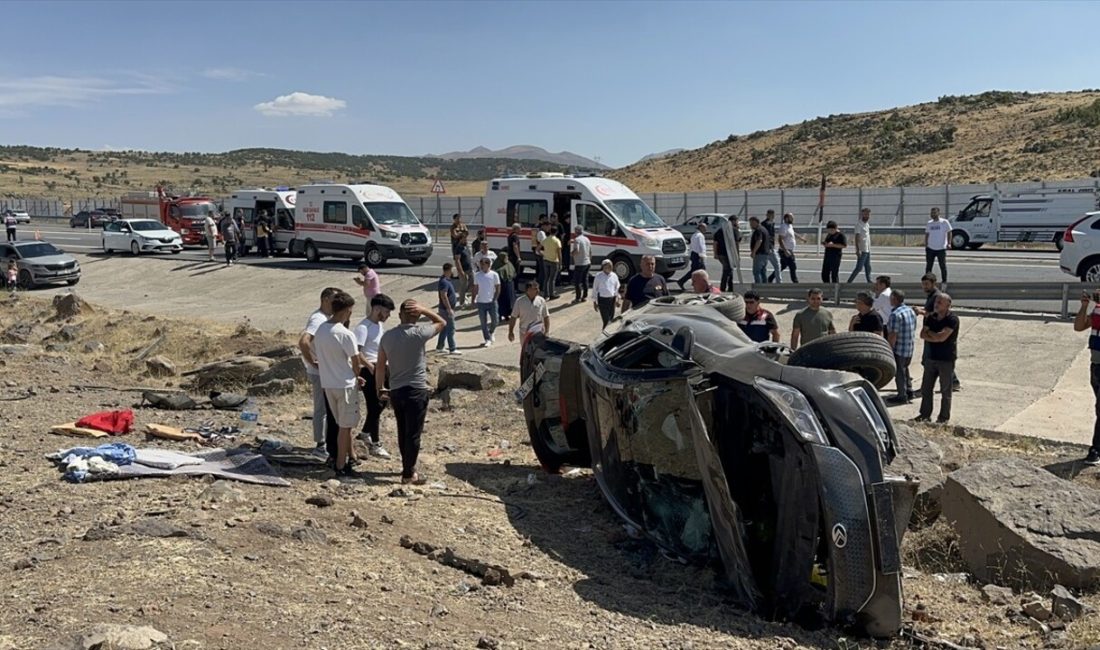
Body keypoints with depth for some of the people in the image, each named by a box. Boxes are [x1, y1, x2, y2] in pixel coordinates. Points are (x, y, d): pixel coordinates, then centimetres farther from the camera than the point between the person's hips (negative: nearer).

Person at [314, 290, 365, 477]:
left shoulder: (320, 329, 2)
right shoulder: (345, 334, -21)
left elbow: (316, 354, 10)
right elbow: (355, 361, -14)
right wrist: (356, 377, 7)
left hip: (327, 383, 7)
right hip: (345, 384, -7)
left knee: (343, 424, 20)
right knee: (345, 426, 4)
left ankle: (348, 456, 30)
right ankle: (341, 466, 9)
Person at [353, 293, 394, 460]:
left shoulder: (380, 325, 10)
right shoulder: (363, 327, -19)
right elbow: (356, 352, -26)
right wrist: (370, 367, -26)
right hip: (368, 372, -9)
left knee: (380, 403, 19)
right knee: (374, 407, -3)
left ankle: (365, 432, 38)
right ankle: (374, 444, 6)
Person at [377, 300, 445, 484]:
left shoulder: (387, 336, 2)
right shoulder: (419, 333, -13)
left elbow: (380, 366, 8)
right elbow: (441, 322, 3)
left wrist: (380, 388, 19)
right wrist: (424, 310, -5)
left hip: (395, 391, 6)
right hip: (416, 391, -6)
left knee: (403, 432, 18)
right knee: (413, 433, 2)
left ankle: (408, 466, 32)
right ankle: (409, 474, 7)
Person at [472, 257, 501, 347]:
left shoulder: (494, 275, -4)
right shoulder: (477, 275, 2)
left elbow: (498, 289, -2)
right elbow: (475, 288, 7)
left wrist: (494, 299, -9)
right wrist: (474, 299, -2)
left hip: (491, 302, -2)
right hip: (481, 302, 2)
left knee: (495, 320, 2)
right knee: (483, 322, 4)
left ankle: (491, 333, 30)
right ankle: (487, 339, 12)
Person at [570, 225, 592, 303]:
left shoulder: (577, 240, -14)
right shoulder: (587, 239, 11)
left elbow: (576, 251, -27)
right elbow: (590, 252, 16)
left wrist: (571, 253, -8)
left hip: (579, 264, -8)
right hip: (587, 263, 8)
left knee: (577, 281, -1)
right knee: (585, 280, 14)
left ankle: (578, 298, -1)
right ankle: (585, 296, 17)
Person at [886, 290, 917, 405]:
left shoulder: (896, 314, -23)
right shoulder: (911, 310, 6)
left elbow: (893, 335, -24)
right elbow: (914, 329, 15)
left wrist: (889, 349, -17)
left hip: (899, 349, -8)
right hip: (910, 348, 9)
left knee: (899, 372, 3)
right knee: (905, 369, 23)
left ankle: (902, 396, 10)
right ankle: (909, 391, 29)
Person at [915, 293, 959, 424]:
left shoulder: (952, 319, -13)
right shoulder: (931, 317, 6)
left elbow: (941, 337, -22)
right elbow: (922, 335, 0)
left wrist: (929, 332, -5)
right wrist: (936, 337, -15)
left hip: (946, 359, -6)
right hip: (931, 357, 6)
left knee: (946, 390, 4)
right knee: (926, 387, 10)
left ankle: (944, 417, 13)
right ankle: (925, 414, 21)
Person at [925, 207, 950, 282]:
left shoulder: (944, 222, -3)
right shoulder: (929, 223, 9)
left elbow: (949, 233, 0)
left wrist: (948, 243, -11)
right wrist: (925, 245, 9)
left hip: (941, 248, -3)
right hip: (930, 248, 3)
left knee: (943, 266, 1)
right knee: (928, 266, 6)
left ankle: (944, 282, 10)